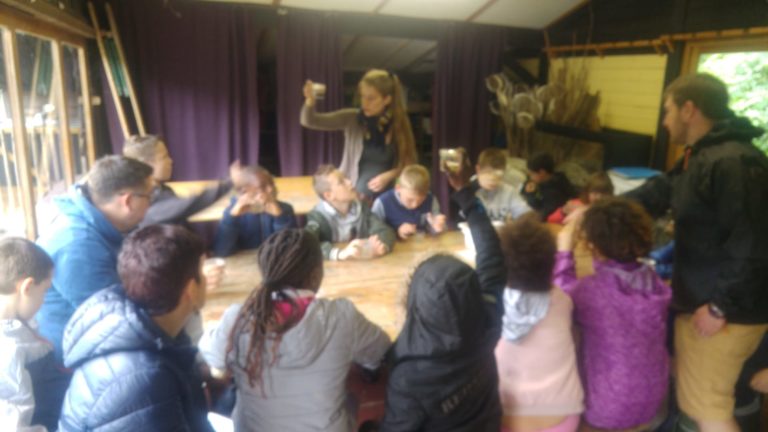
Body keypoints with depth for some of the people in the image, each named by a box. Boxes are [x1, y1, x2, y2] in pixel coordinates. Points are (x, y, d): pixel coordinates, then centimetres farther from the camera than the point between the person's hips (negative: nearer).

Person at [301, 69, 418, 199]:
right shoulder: (351, 119, -6)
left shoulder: (399, 124, -4)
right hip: (354, 195, 0)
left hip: (387, 197, 1)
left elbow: (411, 162, 3)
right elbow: (309, 121, -11)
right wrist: (310, 101, -30)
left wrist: (390, 175, -13)